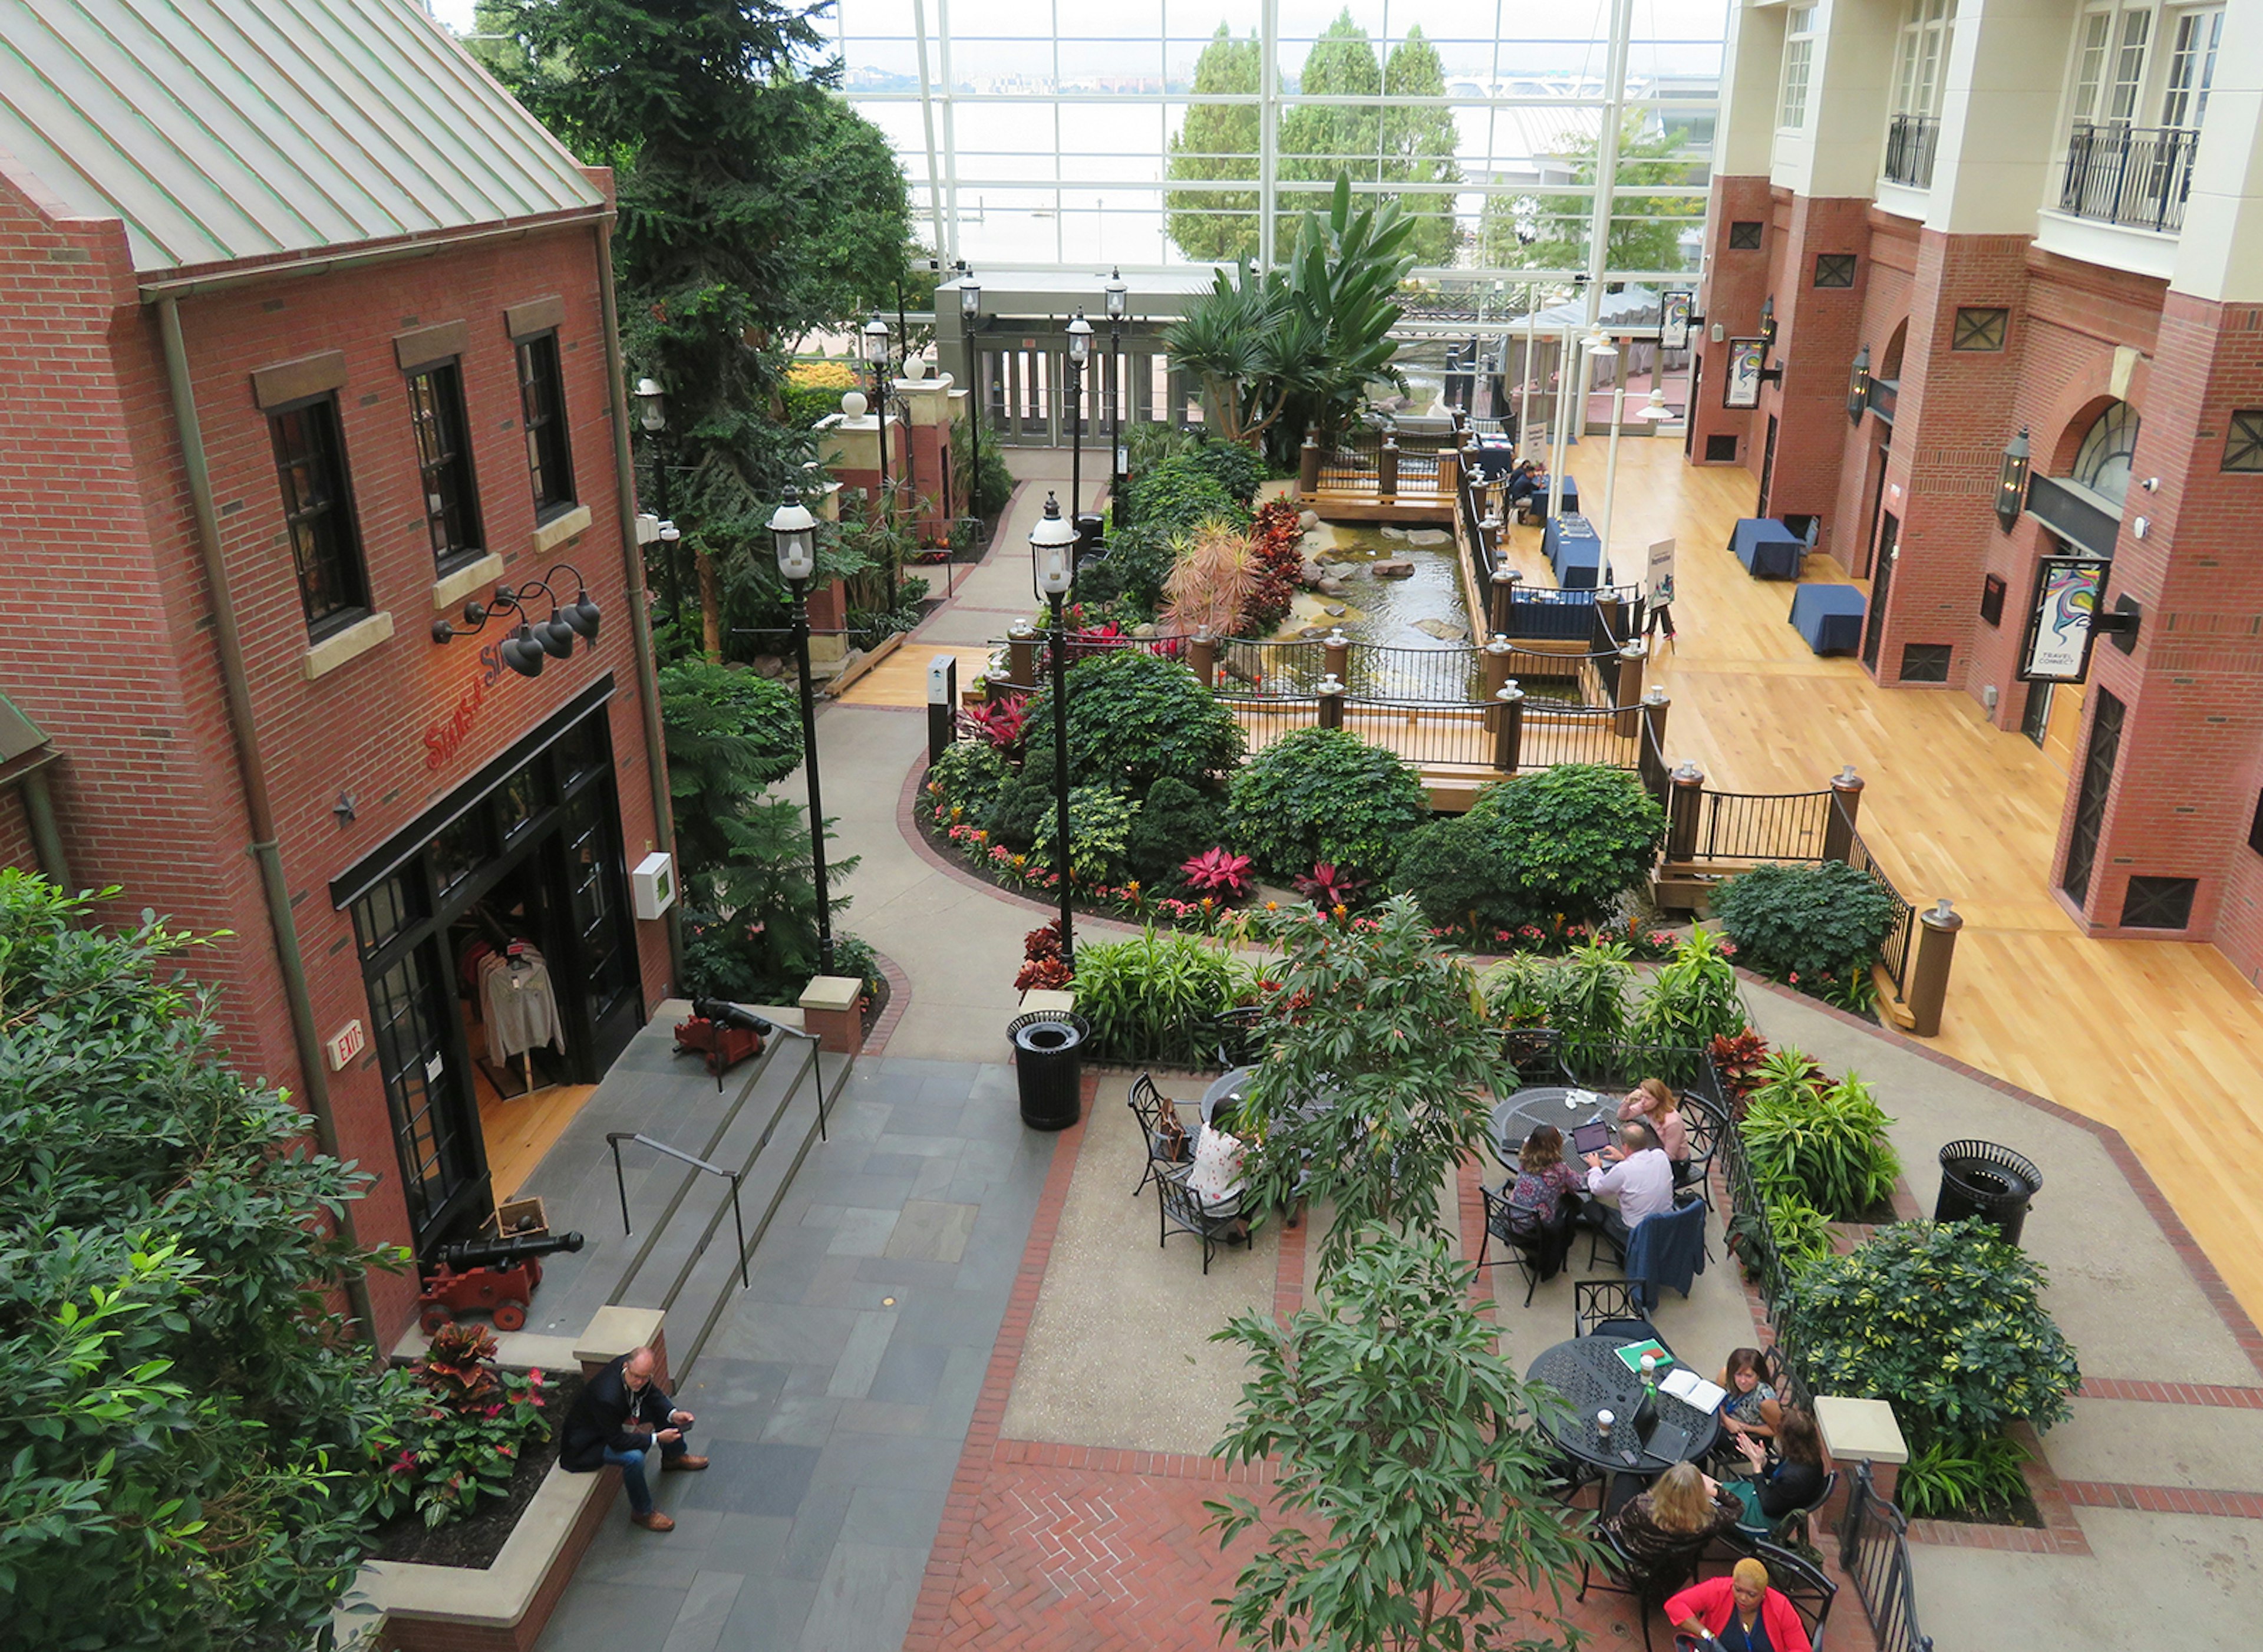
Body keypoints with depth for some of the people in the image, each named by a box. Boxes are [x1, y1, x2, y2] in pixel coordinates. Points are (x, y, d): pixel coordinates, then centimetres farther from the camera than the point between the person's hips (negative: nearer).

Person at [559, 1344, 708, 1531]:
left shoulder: (638, 1369, -20)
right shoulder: (607, 1398, -42)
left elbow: (652, 1394, 0)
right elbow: (617, 1441, -31)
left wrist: (673, 1414, -16)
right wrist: (656, 1438, -27)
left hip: (615, 1419, 8)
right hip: (588, 1441, -8)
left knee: (664, 1410, 5)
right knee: (634, 1457, -30)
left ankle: (674, 1458, 31)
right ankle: (643, 1513, -7)